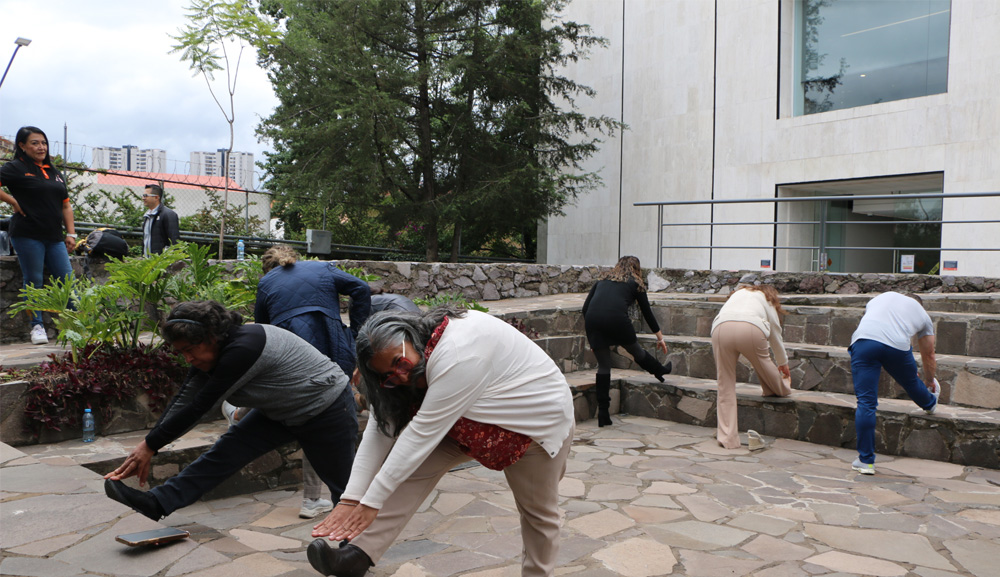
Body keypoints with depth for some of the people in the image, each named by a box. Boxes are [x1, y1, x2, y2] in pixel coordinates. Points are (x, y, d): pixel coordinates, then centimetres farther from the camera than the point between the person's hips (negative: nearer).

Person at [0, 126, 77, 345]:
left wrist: (71, 233, 11)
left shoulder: (54, 172, 17)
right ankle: (37, 326, 10)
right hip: (28, 235, -5)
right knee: (34, 281, 1)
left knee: (67, 279, 1)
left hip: (54, 237, 5)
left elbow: (65, 205, 19)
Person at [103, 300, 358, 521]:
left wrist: (150, 445, -19)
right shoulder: (215, 352, -5)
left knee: (343, 487, 6)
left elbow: (199, 406, -28)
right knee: (224, 452, -4)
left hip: (328, 409, -8)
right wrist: (147, 446, -10)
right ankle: (157, 502, -3)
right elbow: (183, 402, -6)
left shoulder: (243, 348, -33)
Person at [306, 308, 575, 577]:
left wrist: (370, 503, -34)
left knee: (537, 510, 7)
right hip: (478, 421, 6)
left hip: (538, 416, -6)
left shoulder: (457, 354, -39)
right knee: (420, 465, -14)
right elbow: (382, 429, -14)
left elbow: (423, 433, -38)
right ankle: (358, 555, -18)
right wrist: (350, 499, -22)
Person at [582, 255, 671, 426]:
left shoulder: (602, 281, 28)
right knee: (636, 350, 25)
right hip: (616, 319, -3)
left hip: (592, 319, 3)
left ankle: (603, 414, 12)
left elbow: (585, 307, 18)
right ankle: (661, 371, 50)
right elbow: (647, 312, 24)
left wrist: (590, 335, 22)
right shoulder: (635, 283, 19)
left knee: (603, 366, 12)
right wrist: (660, 337, 34)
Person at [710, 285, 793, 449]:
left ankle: (727, 437, 4)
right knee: (762, 362, 30)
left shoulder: (738, 292, 40)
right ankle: (780, 389, 56)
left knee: (726, 386, 6)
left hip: (721, 328, 2)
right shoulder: (767, 299, 31)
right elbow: (775, 334, 36)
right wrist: (783, 363, 48)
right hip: (751, 328, -2)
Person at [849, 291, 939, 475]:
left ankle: (865, 461, 4)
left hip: (864, 338, 0)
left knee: (865, 402, 1)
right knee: (911, 383, 31)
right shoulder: (922, 314, 30)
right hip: (897, 344, 0)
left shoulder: (884, 296, 35)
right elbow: (928, 356, 37)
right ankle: (930, 405, 64)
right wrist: (929, 382, 55)